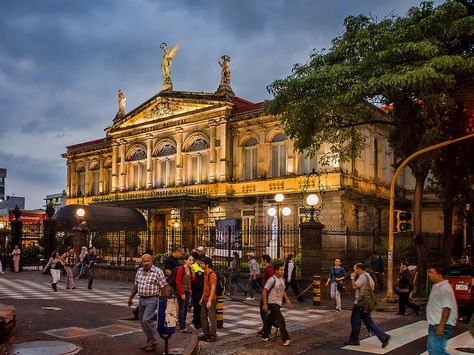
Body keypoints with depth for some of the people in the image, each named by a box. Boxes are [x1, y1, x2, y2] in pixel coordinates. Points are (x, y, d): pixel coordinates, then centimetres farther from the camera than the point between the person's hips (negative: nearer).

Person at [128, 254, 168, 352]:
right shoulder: (139, 271, 9)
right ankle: (150, 341, 25)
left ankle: (153, 342, -2)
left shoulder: (158, 272, -11)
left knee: (146, 320, -17)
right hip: (141, 300, 7)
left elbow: (163, 287, -12)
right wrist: (131, 297, 19)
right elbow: (135, 286, 19)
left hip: (152, 300, -7)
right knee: (142, 322, 10)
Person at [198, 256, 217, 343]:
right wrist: (202, 298, 18)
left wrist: (209, 301, -23)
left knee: (212, 318, -2)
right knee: (203, 316, 13)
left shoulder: (212, 274, -16)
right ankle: (206, 334, 23)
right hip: (205, 299, 10)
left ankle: (213, 336, 5)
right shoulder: (205, 273, 13)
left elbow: (213, 288, -20)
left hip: (211, 300, -10)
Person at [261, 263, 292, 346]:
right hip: (272, 303, -8)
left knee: (270, 320, 17)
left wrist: (287, 300, 11)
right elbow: (264, 291, -17)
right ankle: (285, 339, -9)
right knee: (281, 320, -12)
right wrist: (265, 304, -20)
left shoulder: (282, 280, 8)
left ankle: (264, 336, 30)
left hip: (278, 303, 8)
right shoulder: (272, 280, -18)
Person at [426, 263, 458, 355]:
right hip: (435, 324, 10)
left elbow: (446, 308, -24)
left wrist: (441, 326, -25)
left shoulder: (444, 288, -19)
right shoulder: (436, 286, 12)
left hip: (441, 326, -10)